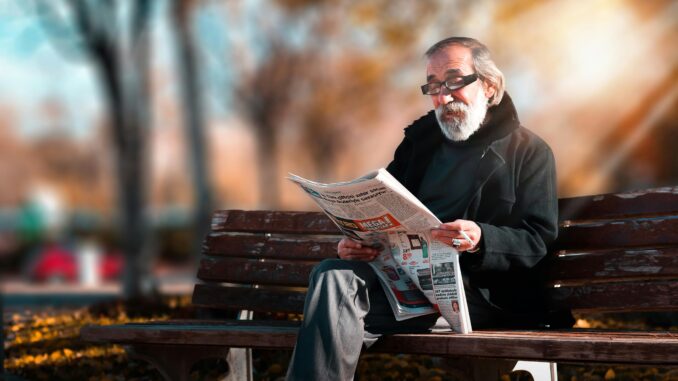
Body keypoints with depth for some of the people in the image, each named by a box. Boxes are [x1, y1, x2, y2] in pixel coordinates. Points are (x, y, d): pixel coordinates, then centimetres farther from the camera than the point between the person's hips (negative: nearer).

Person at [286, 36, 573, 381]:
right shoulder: (420, 138, 23)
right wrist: (358, 239, 1)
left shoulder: (529, 152, 7)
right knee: (333, 274, -29)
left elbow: (538, 241, -3)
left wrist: (481, 240, -24)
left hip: (478, 289, -5)